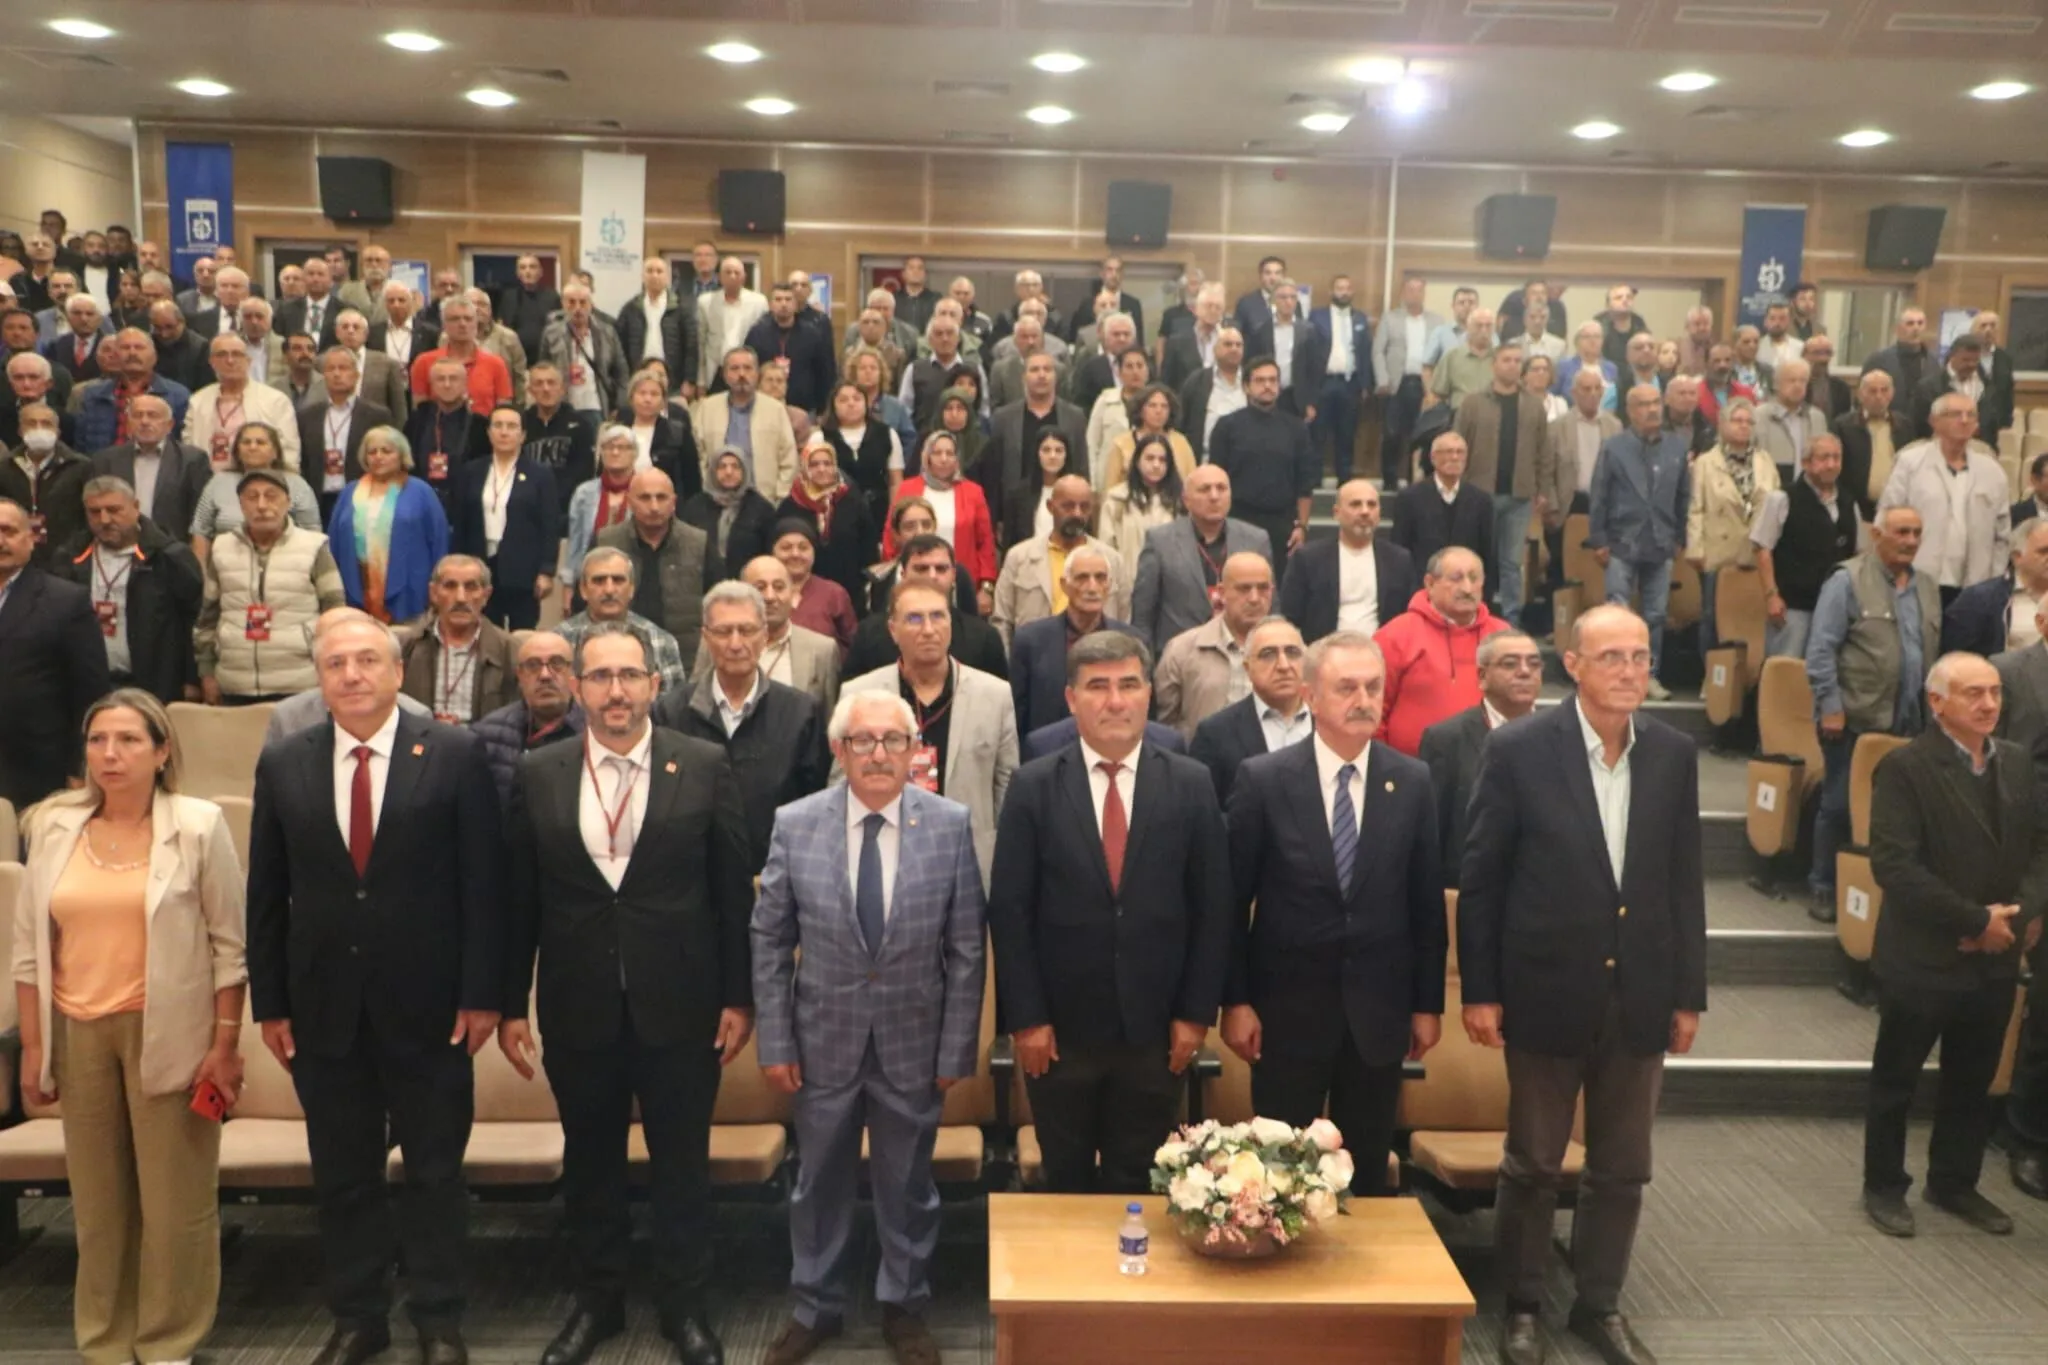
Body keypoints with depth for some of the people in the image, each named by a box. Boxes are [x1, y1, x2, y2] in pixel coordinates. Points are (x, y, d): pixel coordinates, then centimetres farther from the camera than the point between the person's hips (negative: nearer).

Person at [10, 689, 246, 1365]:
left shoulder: (199, 825, -7)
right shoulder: (53, 826, 4)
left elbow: (229, 944, -5)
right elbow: (30, 946, 9)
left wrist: (225, 1044, -8)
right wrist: (32, 1045, 6)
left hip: (167, 1033, -3)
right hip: (78, 1033, 3)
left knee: (176, 1198, 4)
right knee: (96, 1197, 13)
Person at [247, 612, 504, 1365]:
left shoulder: (455, 754, -6)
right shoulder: (282, 764, 4)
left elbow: (483, 881, -7)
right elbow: (266, 894, 6)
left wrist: (481, 992, -10)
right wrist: (269, 1002, 3)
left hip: (428, 1004, -2)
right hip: (323, 1005, 3)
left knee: (435, 1171, 9)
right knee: (342, 1174, 14)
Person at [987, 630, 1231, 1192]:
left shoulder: (1191, 783, -2)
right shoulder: (1034, 786, -4)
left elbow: (1212, 906, 0)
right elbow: (1009, 909, -4)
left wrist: (1196, 1013, -3)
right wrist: (1025, 1018, -7)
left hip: (1155, 1028, 0)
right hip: (1060, 1027, 0)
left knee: (1138, 1186, 13)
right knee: (1066, 1181, 16)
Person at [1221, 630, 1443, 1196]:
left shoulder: (1412, 782, -1)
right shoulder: (1262, 778, -8)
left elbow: (1427, 903, 4)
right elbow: (1233, 900, -5)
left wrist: (1428, 1003, 5)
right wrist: (1235, 1000, -6)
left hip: (1379, 1010, 2)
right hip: (1287, 1007, -2)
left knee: (1367, 1170, 15)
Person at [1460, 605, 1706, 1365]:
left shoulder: (1675, 754, 2)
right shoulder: (1519, 750, -10)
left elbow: (1684, 880, 6)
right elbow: (1479, 879, -7)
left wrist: (1689, 993, 6)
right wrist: (1479, 990, -8)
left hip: (1640, 996, 4)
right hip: (1547, 992, -3)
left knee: (1622, 1169, 15)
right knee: (1532, 1164, 11)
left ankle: (1600, 1304, 34)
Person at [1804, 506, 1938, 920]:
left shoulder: (1926, 585, 13)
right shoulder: (1847, 581, -6)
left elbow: (1933, 651, 19)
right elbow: (1821, 650, -10)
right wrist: (1830, 706, -15)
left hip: (1909, 721, 5)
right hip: (1855, 717, -5)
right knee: (1840, 804, 2)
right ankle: (1823, 887, 13)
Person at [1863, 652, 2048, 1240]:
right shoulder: (1905, 767, -14)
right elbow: (1893, 865, -21)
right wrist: (1977, 920, -19)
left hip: (1996, 958, 6)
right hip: (1923, 957, -6)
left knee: (1973, 1082, 18)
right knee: (1896, 1080, 9)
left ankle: (1955, 1183, 35)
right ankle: (1884, 1186, 24)